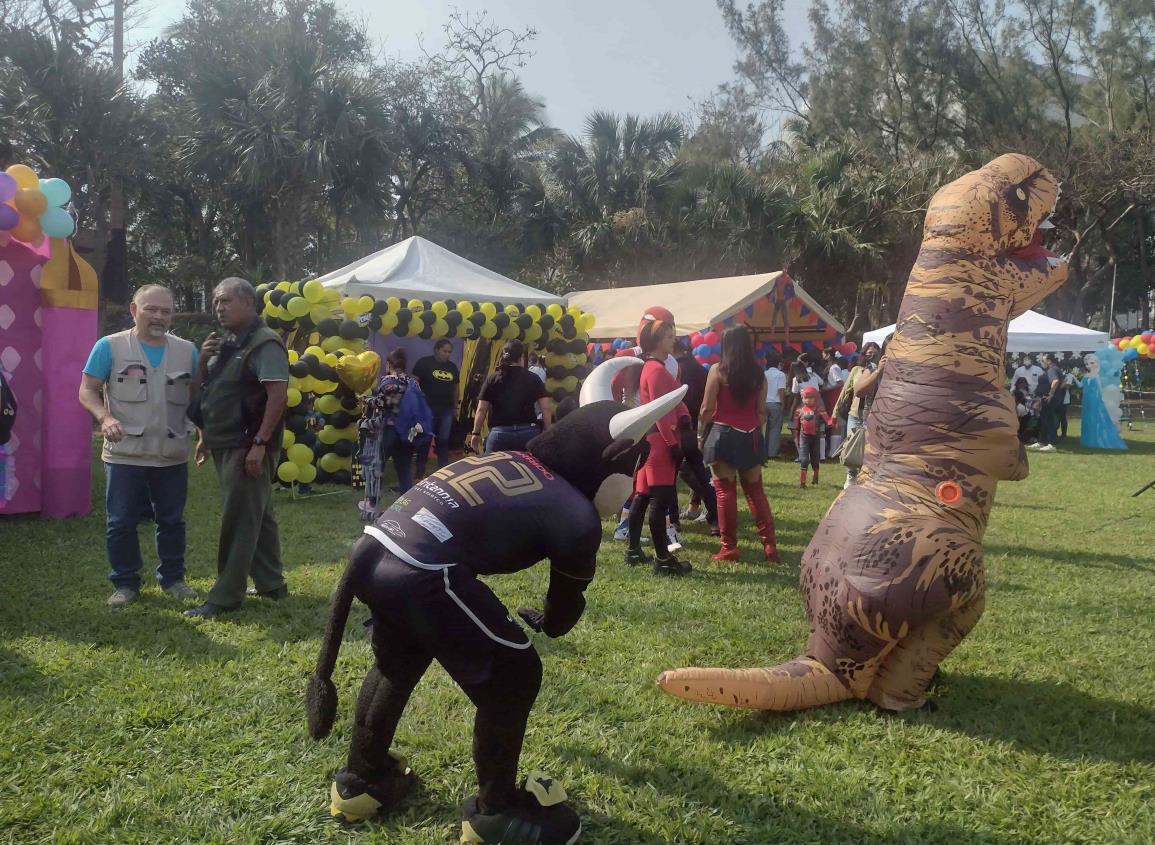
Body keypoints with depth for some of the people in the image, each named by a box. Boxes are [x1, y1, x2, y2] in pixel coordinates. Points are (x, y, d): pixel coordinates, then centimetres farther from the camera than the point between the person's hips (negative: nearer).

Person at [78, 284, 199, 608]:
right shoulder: (110, 346, -3)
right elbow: (87, 391, -4)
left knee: (172, 521, 11)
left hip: (173, 456, 2)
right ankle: (125, 583, 19)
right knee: (120, 523, 4)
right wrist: (105, 417, -22)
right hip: (124, 455, -2)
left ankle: (172, 578, 26)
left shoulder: (187, 351, 6)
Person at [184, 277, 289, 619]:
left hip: (247, 447, -9)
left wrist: (260, 443, -25)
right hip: (225, 446, 9)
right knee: (258, 516, 15)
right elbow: (201, 394, 21)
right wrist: (203, 361, 2)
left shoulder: (264, 343, -12)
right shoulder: (224, 344, 16)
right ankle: (271, 584, 25)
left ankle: (225, 596, 2)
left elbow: (278, 394, -21)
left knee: (238, 522, -4)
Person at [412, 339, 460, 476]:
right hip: (428, 408, -4)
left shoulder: (452, 367, 12)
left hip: (446, 410, 5)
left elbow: (455, 388, 19)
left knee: (443, 441, 9)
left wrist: (455, 408, 16)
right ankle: (420, 473, 8)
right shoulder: (424, 363, -3)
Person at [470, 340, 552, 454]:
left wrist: (476, 433, 9)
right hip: (528, 432, 1)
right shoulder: (533, 379, 5)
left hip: (499, 433, -1)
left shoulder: (492, 380, 4)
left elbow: (481, 409, 1)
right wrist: (548, 433, 7)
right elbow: (546, 408, 0)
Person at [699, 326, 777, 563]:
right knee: (755, 491, 11)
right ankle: (769, 544, 9)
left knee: (725, 491, 2)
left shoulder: (718, 371, -6)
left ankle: (729, 546, 3)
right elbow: (761, 411, 7)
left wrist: (700, 433, 5)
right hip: (750, 437, 3)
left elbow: (707, 408, -6)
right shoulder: (759, 374, 5)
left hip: (722, 434, -3)